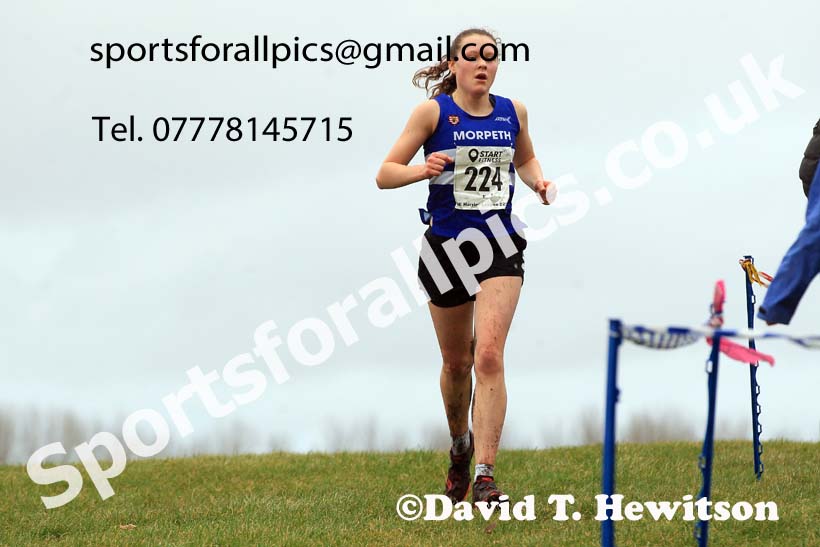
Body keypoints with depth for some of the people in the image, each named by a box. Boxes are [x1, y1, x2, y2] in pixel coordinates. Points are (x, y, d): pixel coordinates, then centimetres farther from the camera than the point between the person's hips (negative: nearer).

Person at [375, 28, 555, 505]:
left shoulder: (513, 112, 4)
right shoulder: (433, 112, -5)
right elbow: (385, 175, -5)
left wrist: (538, 182, 4)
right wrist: (423, 169, -24)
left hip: (499, 247, 1)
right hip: (446, 246, -1)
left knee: (489, 355, -15)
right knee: (457, 362, 13)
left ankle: (485, 472, -15)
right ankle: (460, 444, 42)